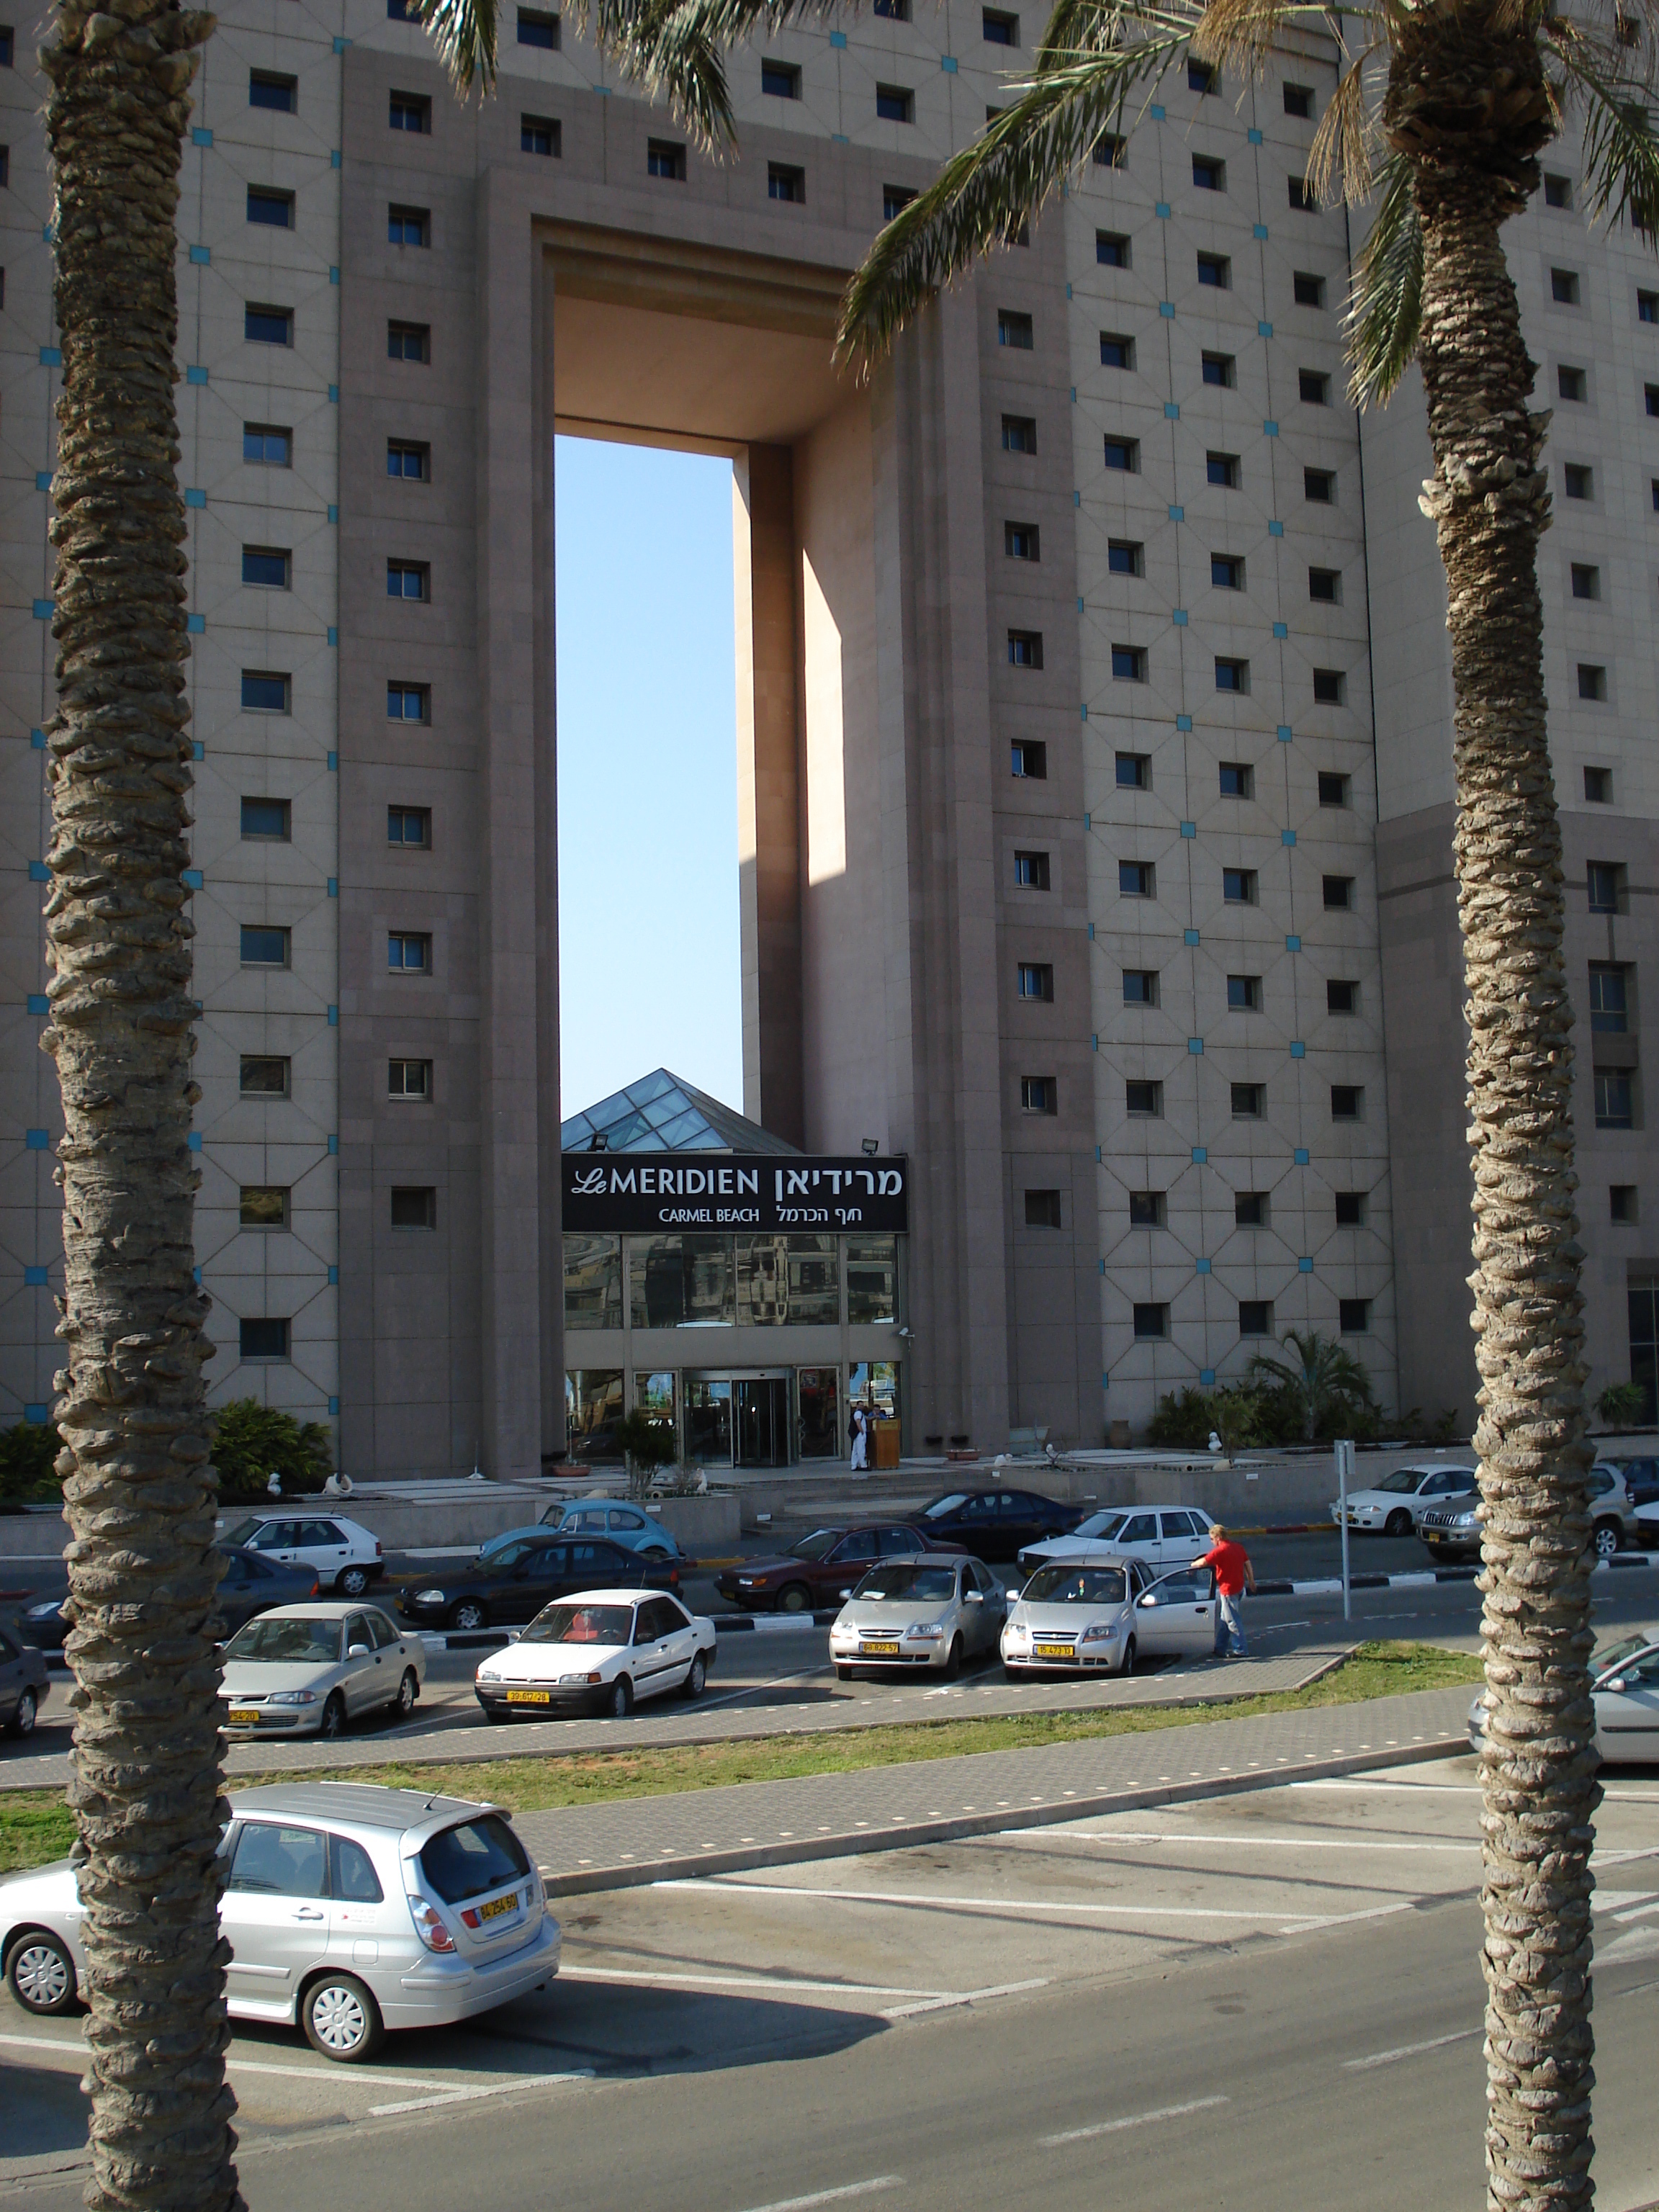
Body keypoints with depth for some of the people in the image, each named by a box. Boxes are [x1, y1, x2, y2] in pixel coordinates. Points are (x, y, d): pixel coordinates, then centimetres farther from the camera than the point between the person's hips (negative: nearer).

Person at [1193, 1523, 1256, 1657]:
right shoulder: (1238, 1547, 6)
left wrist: (1193, 1565, 0)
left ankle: (1241, 1650, 0)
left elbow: (1203, 1562, -19)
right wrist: (1251, 1581, 21)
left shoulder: (1220, 1551, -17)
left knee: (1233, 1621, -2)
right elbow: (1247, 1563, 12)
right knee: (1226, 1619, 18)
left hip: (1228, 1589, -9)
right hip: (1239, 1586, 9)